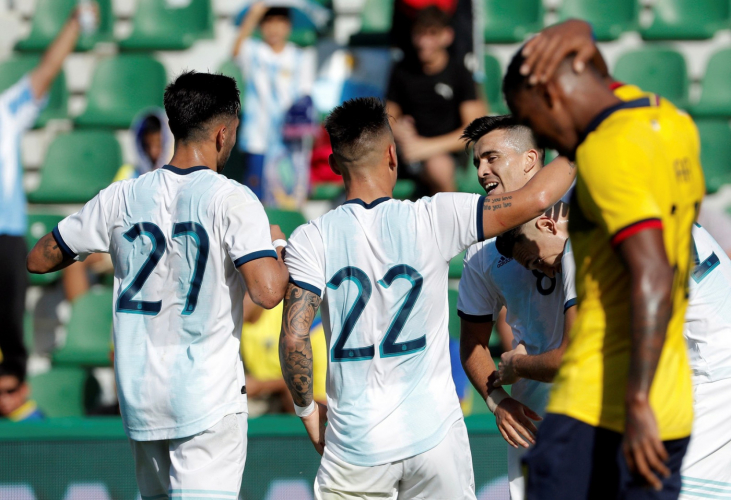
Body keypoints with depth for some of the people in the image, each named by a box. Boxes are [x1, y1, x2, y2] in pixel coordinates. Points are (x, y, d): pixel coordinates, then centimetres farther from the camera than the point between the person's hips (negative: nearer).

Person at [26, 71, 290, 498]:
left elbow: (39, 259, 13)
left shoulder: (121, 198, 4)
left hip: (140, 397, 5)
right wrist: (279, 247, 2)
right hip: (210, 397, -5)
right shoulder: (232, 199, -10)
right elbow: (268, 291, -19)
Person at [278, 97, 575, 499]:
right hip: (434, 434, 0)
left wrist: (307, 409, 5)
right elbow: (535, 199, -7)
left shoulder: (311, 240, -4)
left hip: (356, 446, 0)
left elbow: (293, 338, -11)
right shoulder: (432, 219, -5)